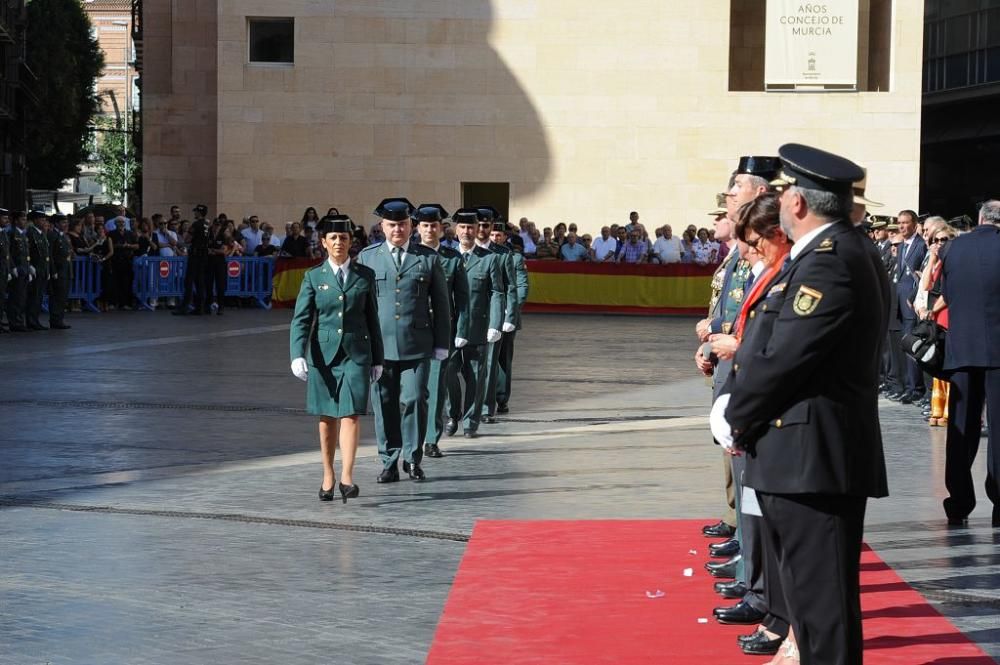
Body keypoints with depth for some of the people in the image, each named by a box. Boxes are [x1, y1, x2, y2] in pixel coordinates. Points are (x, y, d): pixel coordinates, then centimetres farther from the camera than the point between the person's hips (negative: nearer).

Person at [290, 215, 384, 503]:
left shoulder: (365, 275, 6)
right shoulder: (314, 277, 4)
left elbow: (372, 319, 11)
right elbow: (300, 320, -2)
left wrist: (377, 359, 10)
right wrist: (298, 356, -15)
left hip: (356, 354, -1)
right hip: (323, 354, 1)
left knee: (351, 414, -12)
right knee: (327, 418, 8)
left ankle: (347, 477, -19)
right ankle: (328, 477, 19)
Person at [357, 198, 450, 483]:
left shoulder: (429, 258, 7)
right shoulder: (367, 257, 9)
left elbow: (441, 304, 9)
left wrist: (442, 344, 5)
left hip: (416, 345, -1)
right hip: (379, 345, 1)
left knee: (414, 400, -6)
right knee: (384, 404, 3)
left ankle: (413, 459, 9)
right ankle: (389, 463, 11)